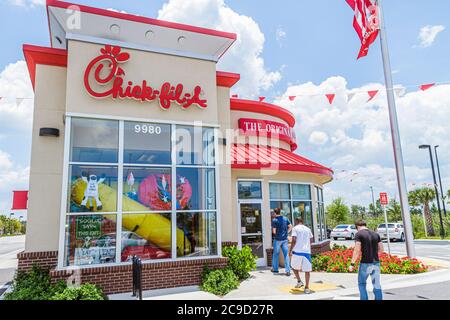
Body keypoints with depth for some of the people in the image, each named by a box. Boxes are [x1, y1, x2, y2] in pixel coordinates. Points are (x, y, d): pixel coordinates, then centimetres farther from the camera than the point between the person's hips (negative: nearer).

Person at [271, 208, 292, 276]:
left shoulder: (274, 220, -10)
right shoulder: (285, 219, 4)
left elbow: (274, 231, -12)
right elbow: (290, 227, 5)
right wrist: (286, 233, 11)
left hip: (277, 239, -3)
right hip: (285, 239, 3)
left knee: (276, 254, 12)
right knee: (286, 255, 4)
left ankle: (275, 269, 25)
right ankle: (288, 271, 0)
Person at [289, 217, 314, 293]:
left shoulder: (295, 228, -1)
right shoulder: (308, 229, 13)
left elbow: (294, 240, -11)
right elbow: (311, 240, 16)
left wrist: (290, 250, -3)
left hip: (297, 251, -3)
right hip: (307, 251, 3)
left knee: (294, 266, 19)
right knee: (307, 270, 7)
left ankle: (299, 281, 10)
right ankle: (307, 287, 6)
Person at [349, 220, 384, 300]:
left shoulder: (359, 234, -7)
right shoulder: (376, 234, 9)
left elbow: (357, 250, -15)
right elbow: (381, 249, 10)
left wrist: (352, 264, -13)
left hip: (365, 263, -5)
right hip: (376, 263, 5)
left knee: (362, 284, 11)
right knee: (377, 285, 14)